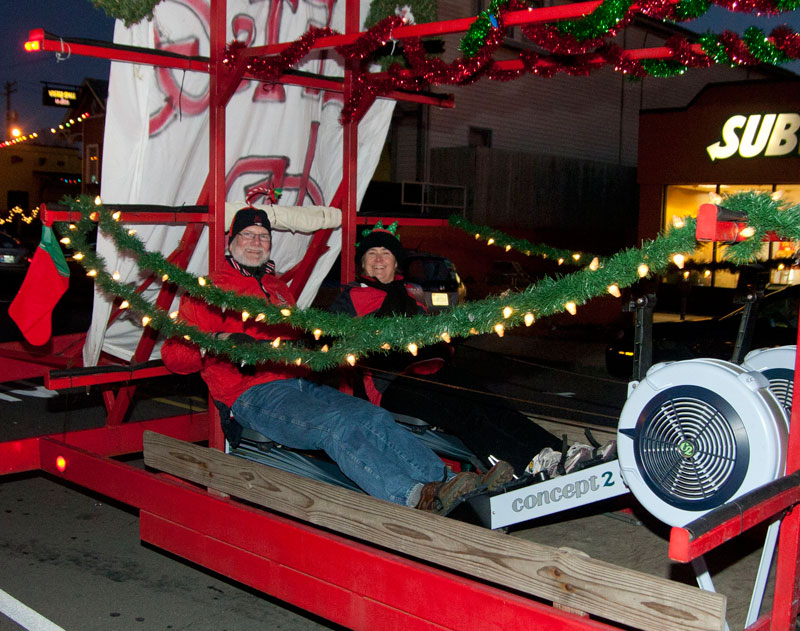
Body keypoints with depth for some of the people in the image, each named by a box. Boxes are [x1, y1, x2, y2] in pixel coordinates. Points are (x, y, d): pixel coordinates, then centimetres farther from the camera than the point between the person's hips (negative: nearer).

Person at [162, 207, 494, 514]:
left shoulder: (279, 288, 29)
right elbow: (174, 354, -2)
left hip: (301, 383, 7)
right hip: (253, 396, -7)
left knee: (375, 418, -18)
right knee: (336, 426, -32)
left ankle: (444, 480, -33)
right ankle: (413, 497, -48)